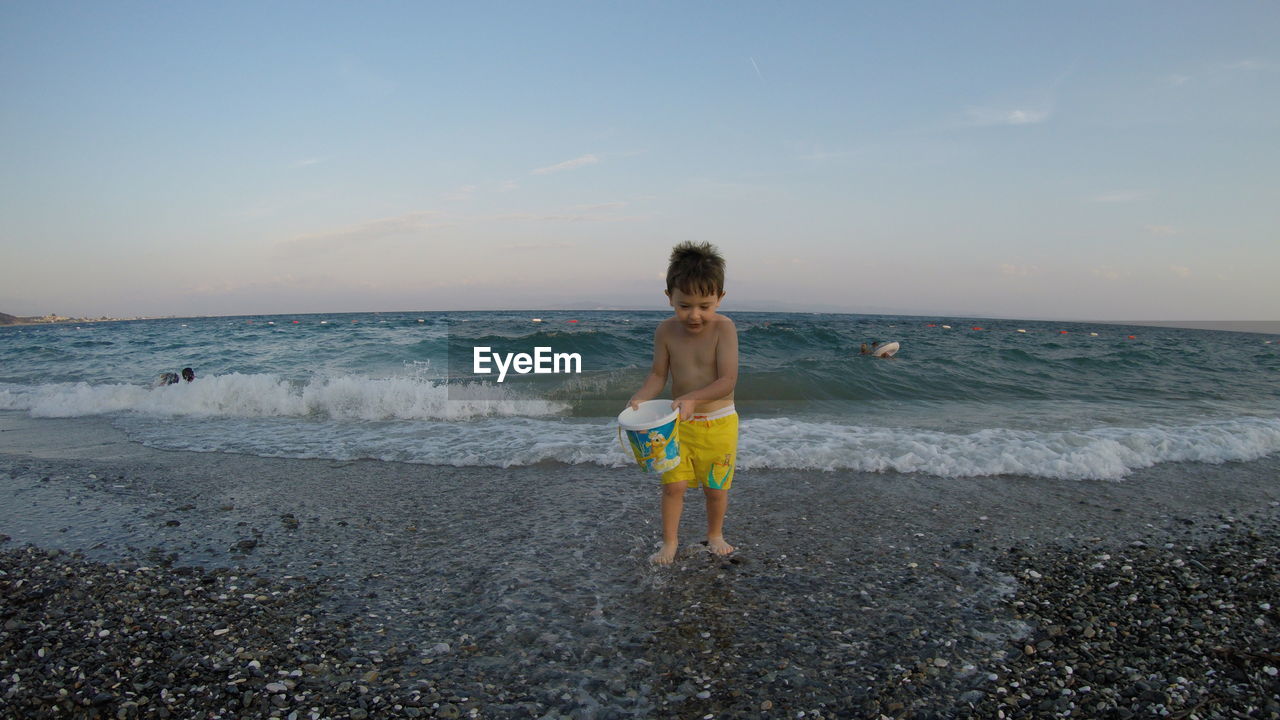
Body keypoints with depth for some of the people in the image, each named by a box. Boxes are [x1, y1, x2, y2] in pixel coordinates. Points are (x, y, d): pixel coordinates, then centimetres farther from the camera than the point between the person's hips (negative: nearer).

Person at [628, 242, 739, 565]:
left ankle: (714, 535, 38)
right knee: (673, 484, 1)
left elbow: (728, 380, -22)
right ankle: (669, 541, 22)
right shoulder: (666, 330, -8)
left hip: (718, 422, -2)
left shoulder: (723, 327, -18)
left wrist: (692, 399, -34)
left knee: (716, 488, 12)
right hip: (679, 423, 2)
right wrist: (640, 398, -19)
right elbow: (658, 375, 0)